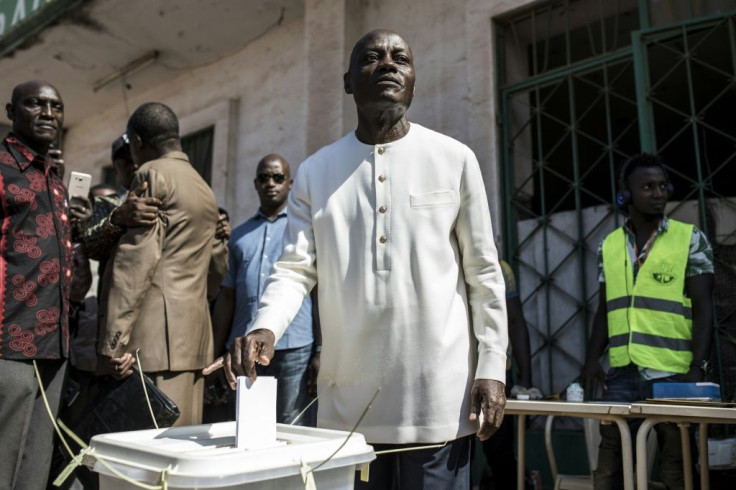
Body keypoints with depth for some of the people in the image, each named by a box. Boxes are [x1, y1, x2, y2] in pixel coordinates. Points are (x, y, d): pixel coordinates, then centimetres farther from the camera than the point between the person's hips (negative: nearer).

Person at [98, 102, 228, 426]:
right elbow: (219, 264, 24)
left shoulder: (152, 173, -3)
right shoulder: (205, 189, 22)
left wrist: (113, 340, -15)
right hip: (193, 335, 8)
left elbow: (137, 257, -14)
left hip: (156, 334, -8)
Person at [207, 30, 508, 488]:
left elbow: (484, 273, 2)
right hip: (347, 398, 2)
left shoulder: (455, 159, 2)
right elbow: (295, 269, 1)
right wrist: (265, 328, -18)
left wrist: (492, 366, -3)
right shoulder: (315, 171, 7)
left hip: (438, 397, -1)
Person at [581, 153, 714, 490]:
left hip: (672, 375, -3)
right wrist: (592, 359, 2)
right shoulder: (609, 246, 9)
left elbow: (702, 309, -4)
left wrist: (698, 368, -14)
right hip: (621, 375, 3)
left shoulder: (690, 240, 0)